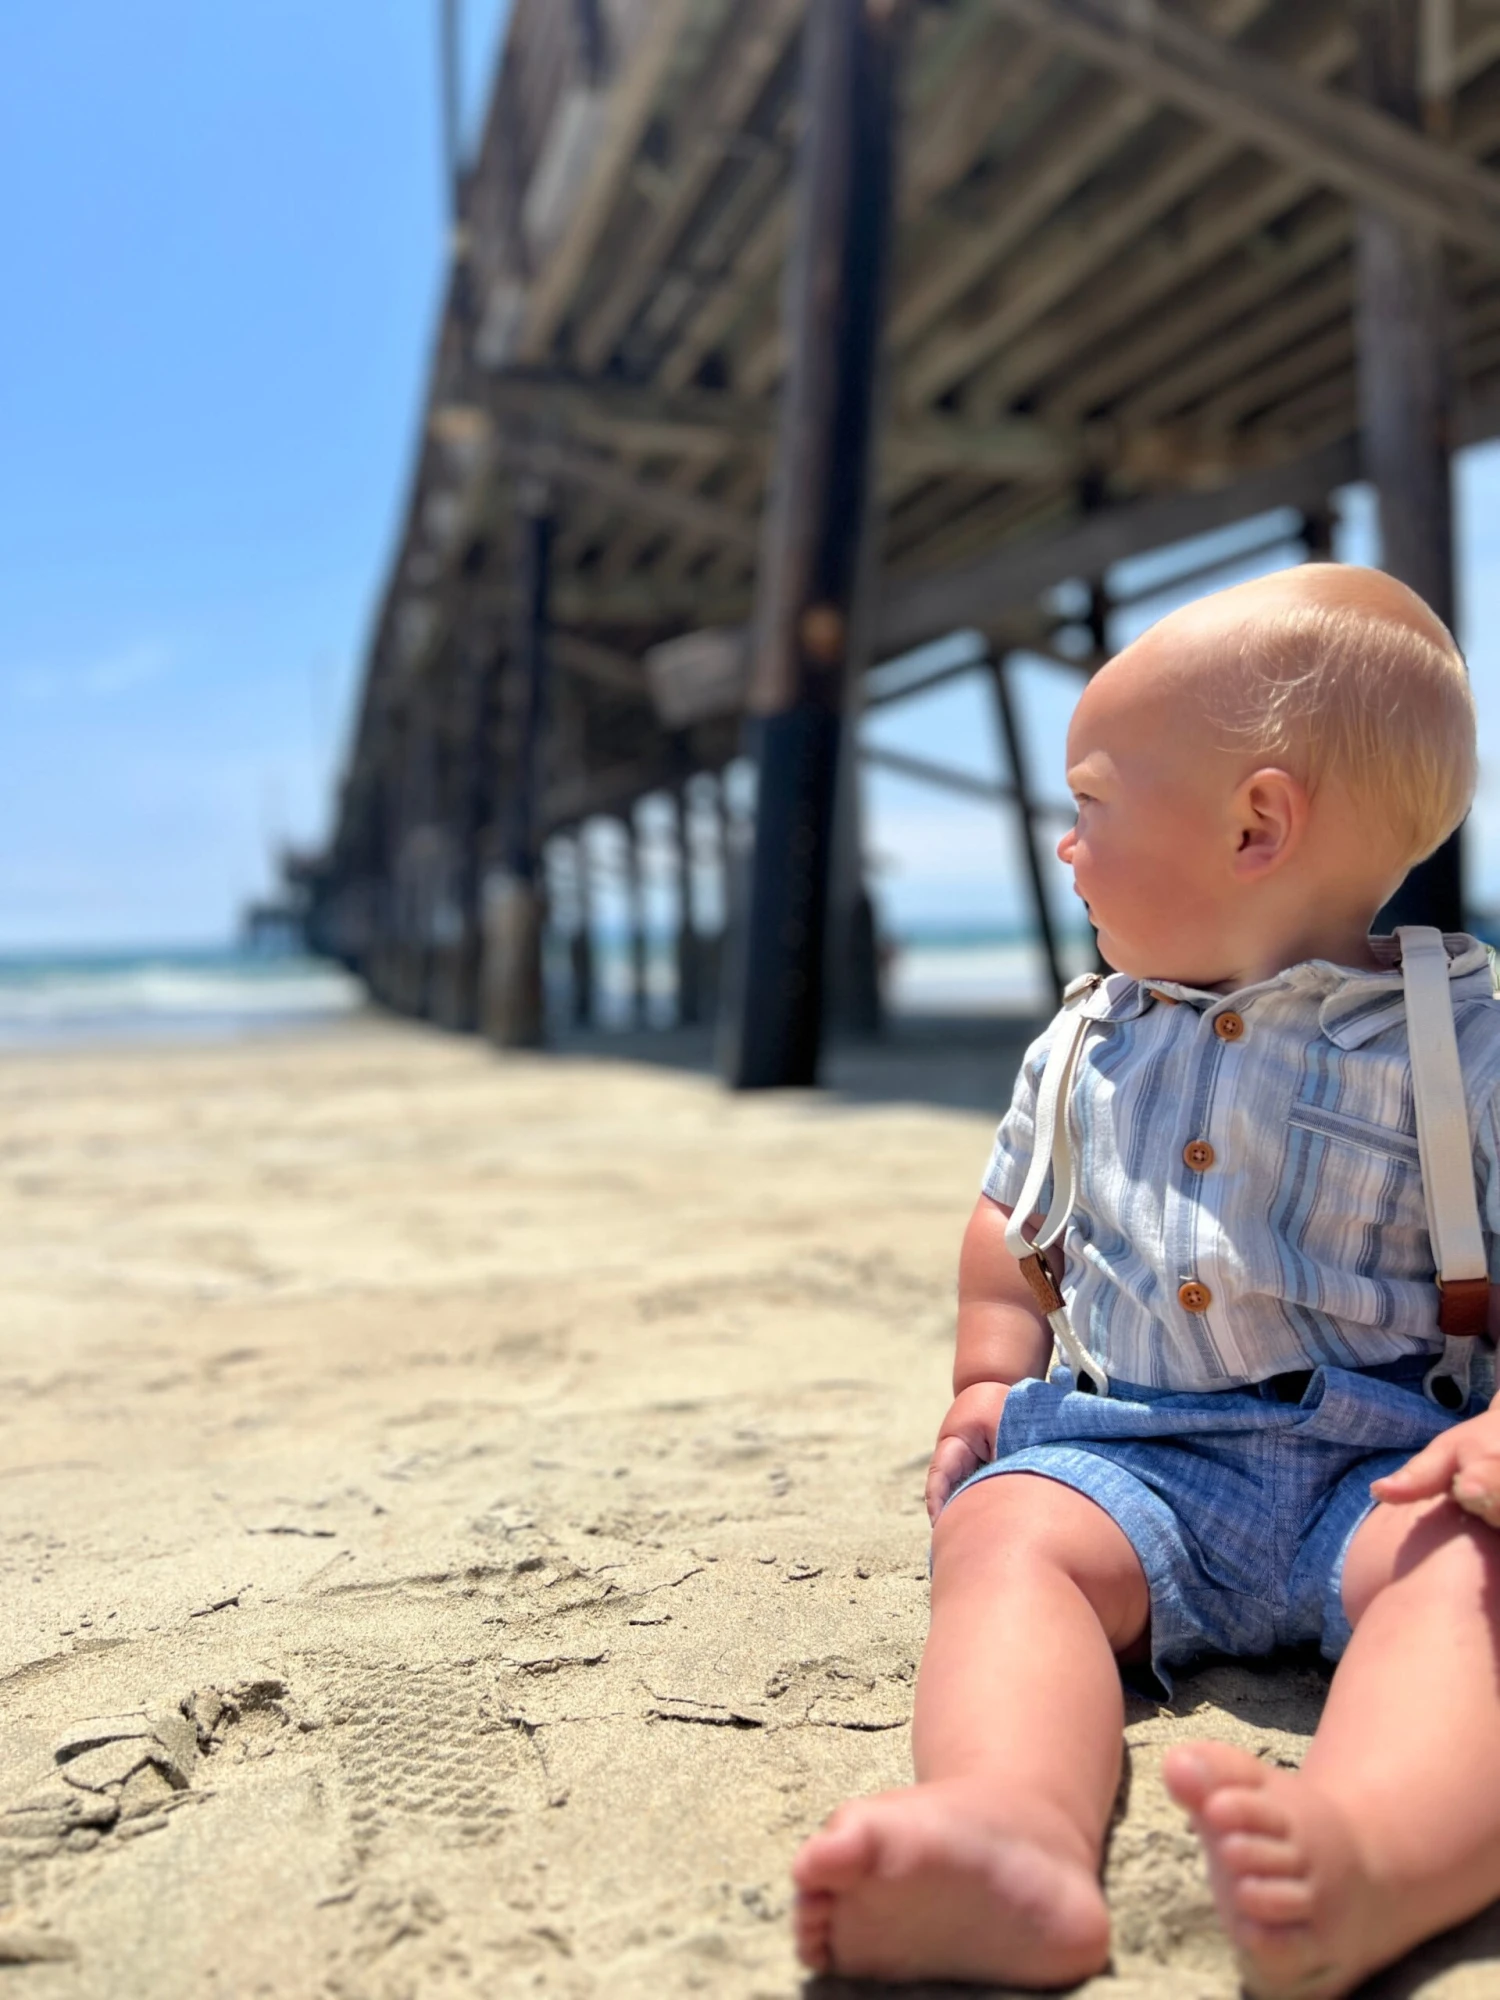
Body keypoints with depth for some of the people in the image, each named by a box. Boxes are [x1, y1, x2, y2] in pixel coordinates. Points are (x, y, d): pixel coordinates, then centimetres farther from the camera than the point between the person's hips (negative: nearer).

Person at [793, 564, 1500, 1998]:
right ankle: (1016, 1829, -53)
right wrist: (992, 1376, 15)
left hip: (1378, 1457, -3)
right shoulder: (1086, 1044, 14)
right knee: (1006, 1531, -26)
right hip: (1129, 1449, 4)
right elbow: (1011, 1218, 27)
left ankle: (1368, 1851, -62)